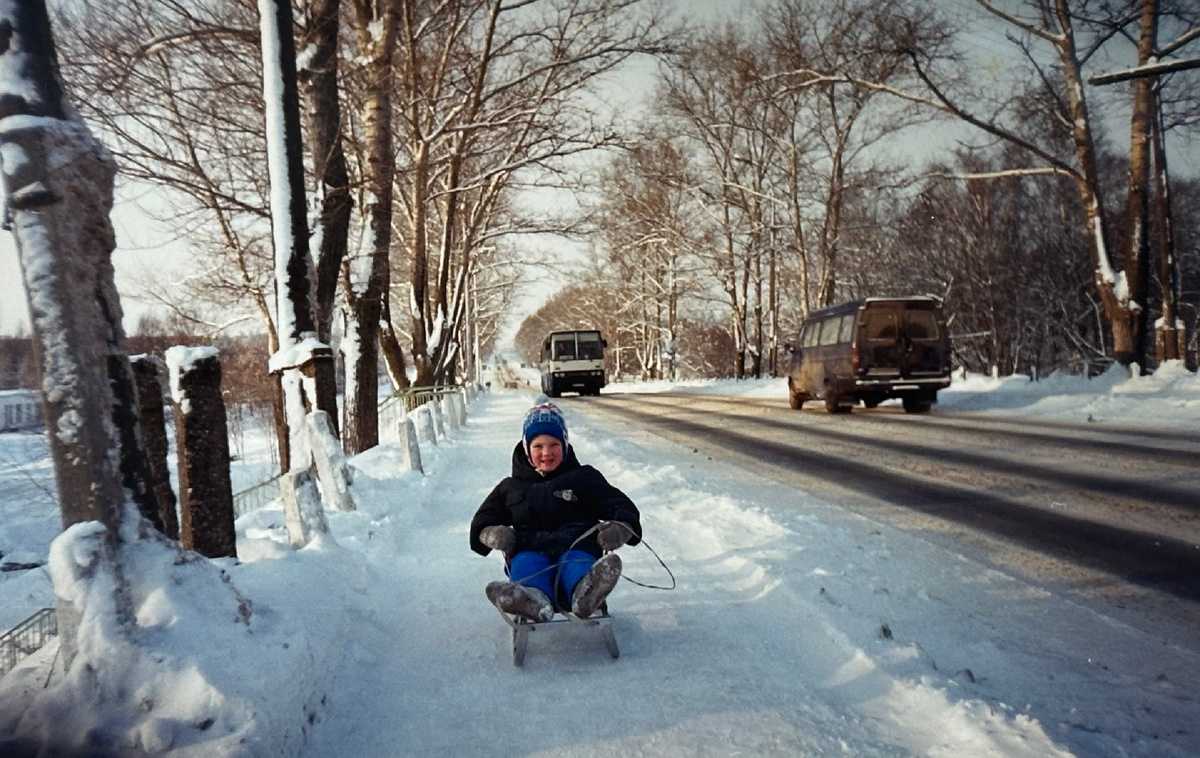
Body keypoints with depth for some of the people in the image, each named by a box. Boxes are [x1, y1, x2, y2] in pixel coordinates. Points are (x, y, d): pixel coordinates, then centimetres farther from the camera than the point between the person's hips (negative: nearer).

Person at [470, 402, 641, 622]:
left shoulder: (584, 478, 19)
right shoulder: (511, 487, 25)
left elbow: (621, 506, 11)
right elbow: (483, 520, 23)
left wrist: (620, 527, -15)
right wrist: (491, 533, -5)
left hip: (577, 546, -1)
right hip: (530, 549, 1)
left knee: (577, 560, -36)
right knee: (527, 562, -34)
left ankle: (585, 592, -70)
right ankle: (533, 597, -67)